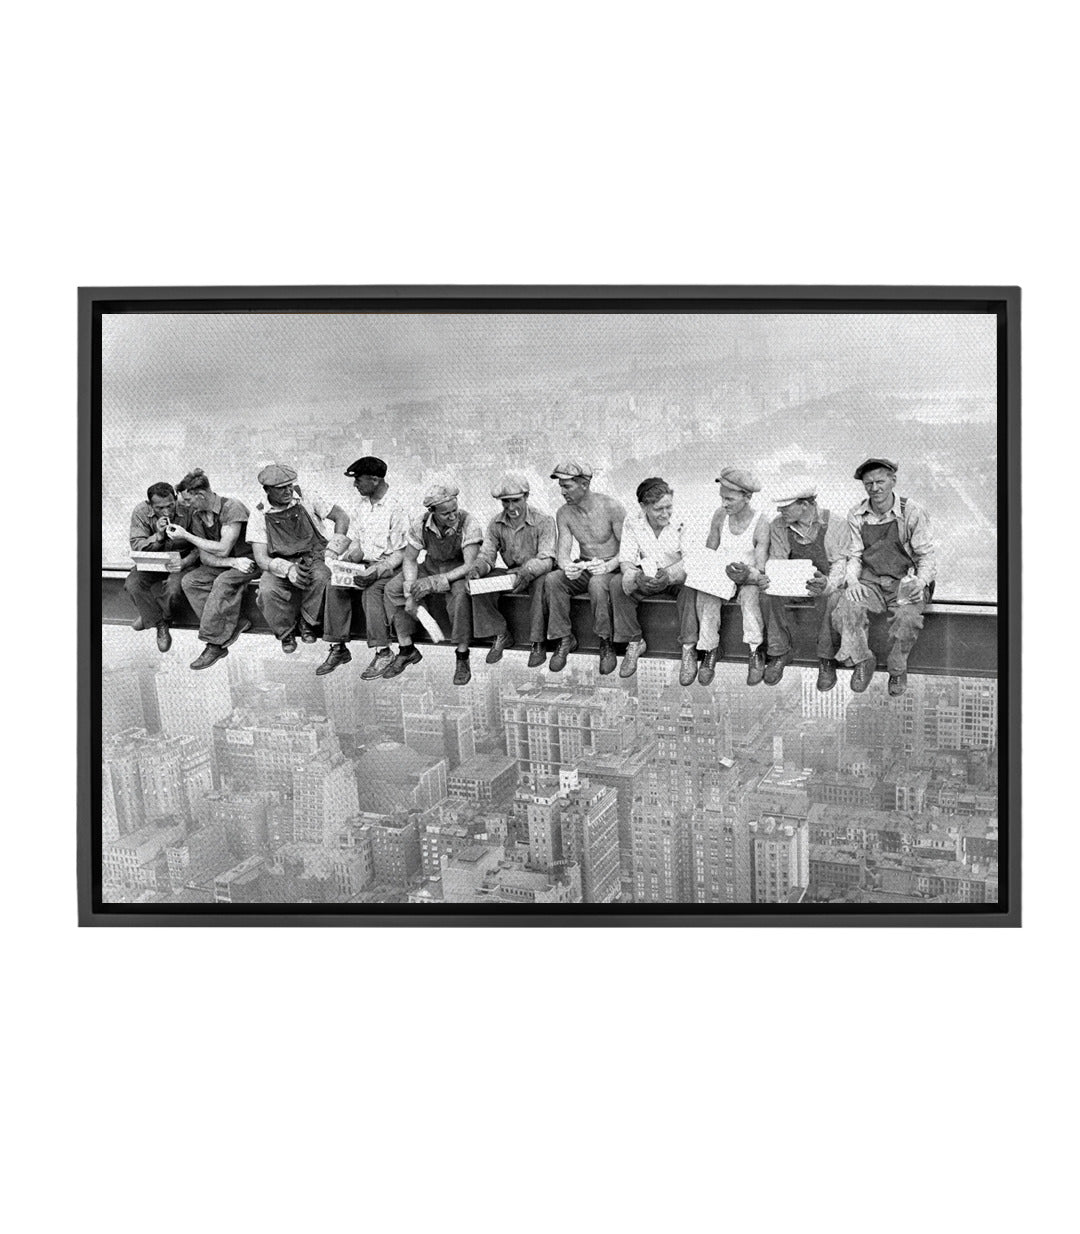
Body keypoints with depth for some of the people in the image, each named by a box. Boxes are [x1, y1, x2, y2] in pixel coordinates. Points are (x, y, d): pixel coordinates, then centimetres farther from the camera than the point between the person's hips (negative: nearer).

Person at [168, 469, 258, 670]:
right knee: (189, 581, -16)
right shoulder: (197, 515, 3)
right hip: (222, 564, 7)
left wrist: (186, 535, -16)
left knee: (223, 582, -34)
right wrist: (233, 562, -21)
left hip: (247, 561, -7)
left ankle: (214, 644, -27)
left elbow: (223, 549, -23)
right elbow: (204, 556, -2)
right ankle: (234, 624, -20)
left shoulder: (232, 508, -20)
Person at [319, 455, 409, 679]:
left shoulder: (396, 508, -12)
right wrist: (343, 562, -4)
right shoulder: (360, 506, 10)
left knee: (371, 590, -33)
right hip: (364, 563, 6)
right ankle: (338, 648, -15)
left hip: (388, 566, -6)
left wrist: (376, 571, -26)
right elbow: (356, 543, 16)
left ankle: (383, 652, -25)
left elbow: (400, 553, -13)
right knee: (335, 585, -19)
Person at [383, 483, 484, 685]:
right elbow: (409, 560, -5)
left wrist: (435, 582, -37)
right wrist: (410, 594, -19)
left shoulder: (468, 524, -25)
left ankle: (462, 658, -25)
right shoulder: (420, 525, -14)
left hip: (459, 571, -4)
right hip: (430, 566, 5)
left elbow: (469, 565, -28)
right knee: (393, 588, -14)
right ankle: (406, 650, -3)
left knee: (459, 593, -38)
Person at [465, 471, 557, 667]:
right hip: (511, 572, 5)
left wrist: (527, 571, -43)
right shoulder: (496, 524, 1)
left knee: (541, 583, -40)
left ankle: (537, 643, -28)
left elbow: (546, 559, -22)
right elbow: (486, 554, -2)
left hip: (536, 574, -5)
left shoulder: (543, 521, -14)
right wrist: (477, 568, -28)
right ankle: (501, 635, -6)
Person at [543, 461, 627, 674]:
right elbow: (562, 550, -8)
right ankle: (565, 638, -14)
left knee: (597, 583, -39)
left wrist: (608, 566, -34)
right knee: (552, 580, -25)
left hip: (612, 567, -4)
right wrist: (567, 566, -34)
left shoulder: (611, 507, -14)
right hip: (583, 569, 4)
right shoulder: (564, 513, -1)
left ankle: (606, 642, -22)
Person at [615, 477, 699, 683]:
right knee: (619, 586, -24)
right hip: (647, 577, 3)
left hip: (676, 577, -2)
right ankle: (634, 642, -6)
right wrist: (637, 577, -35)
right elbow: (626, 560, -11)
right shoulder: (632, 524, -9)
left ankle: (689, 650, -25)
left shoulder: (682, 522, -17)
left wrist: (669, 575, -42)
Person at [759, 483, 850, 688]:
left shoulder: (835, 525, -12)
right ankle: (779, 653, -13)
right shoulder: (778, 526, -1)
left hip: (824, 582, -3)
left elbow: (841, 563, -15)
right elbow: (776, 560, 2)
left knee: (830, 599, -37)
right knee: (768, 595, -27)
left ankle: (826, 660, -22)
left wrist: (828, 584, -37)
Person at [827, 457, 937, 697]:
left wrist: (921, 580, -22)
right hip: (870, 581, 3)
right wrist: (852, 580, -13)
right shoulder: (856, 515, 3)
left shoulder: (912, 513, -6)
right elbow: (854, 556, 8)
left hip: (905, 581, -2)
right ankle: (862, 659, -2)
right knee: (846, 607, -29)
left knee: (907, 616, -34)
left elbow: (927, 554, -3)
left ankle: (897, 670, -6)